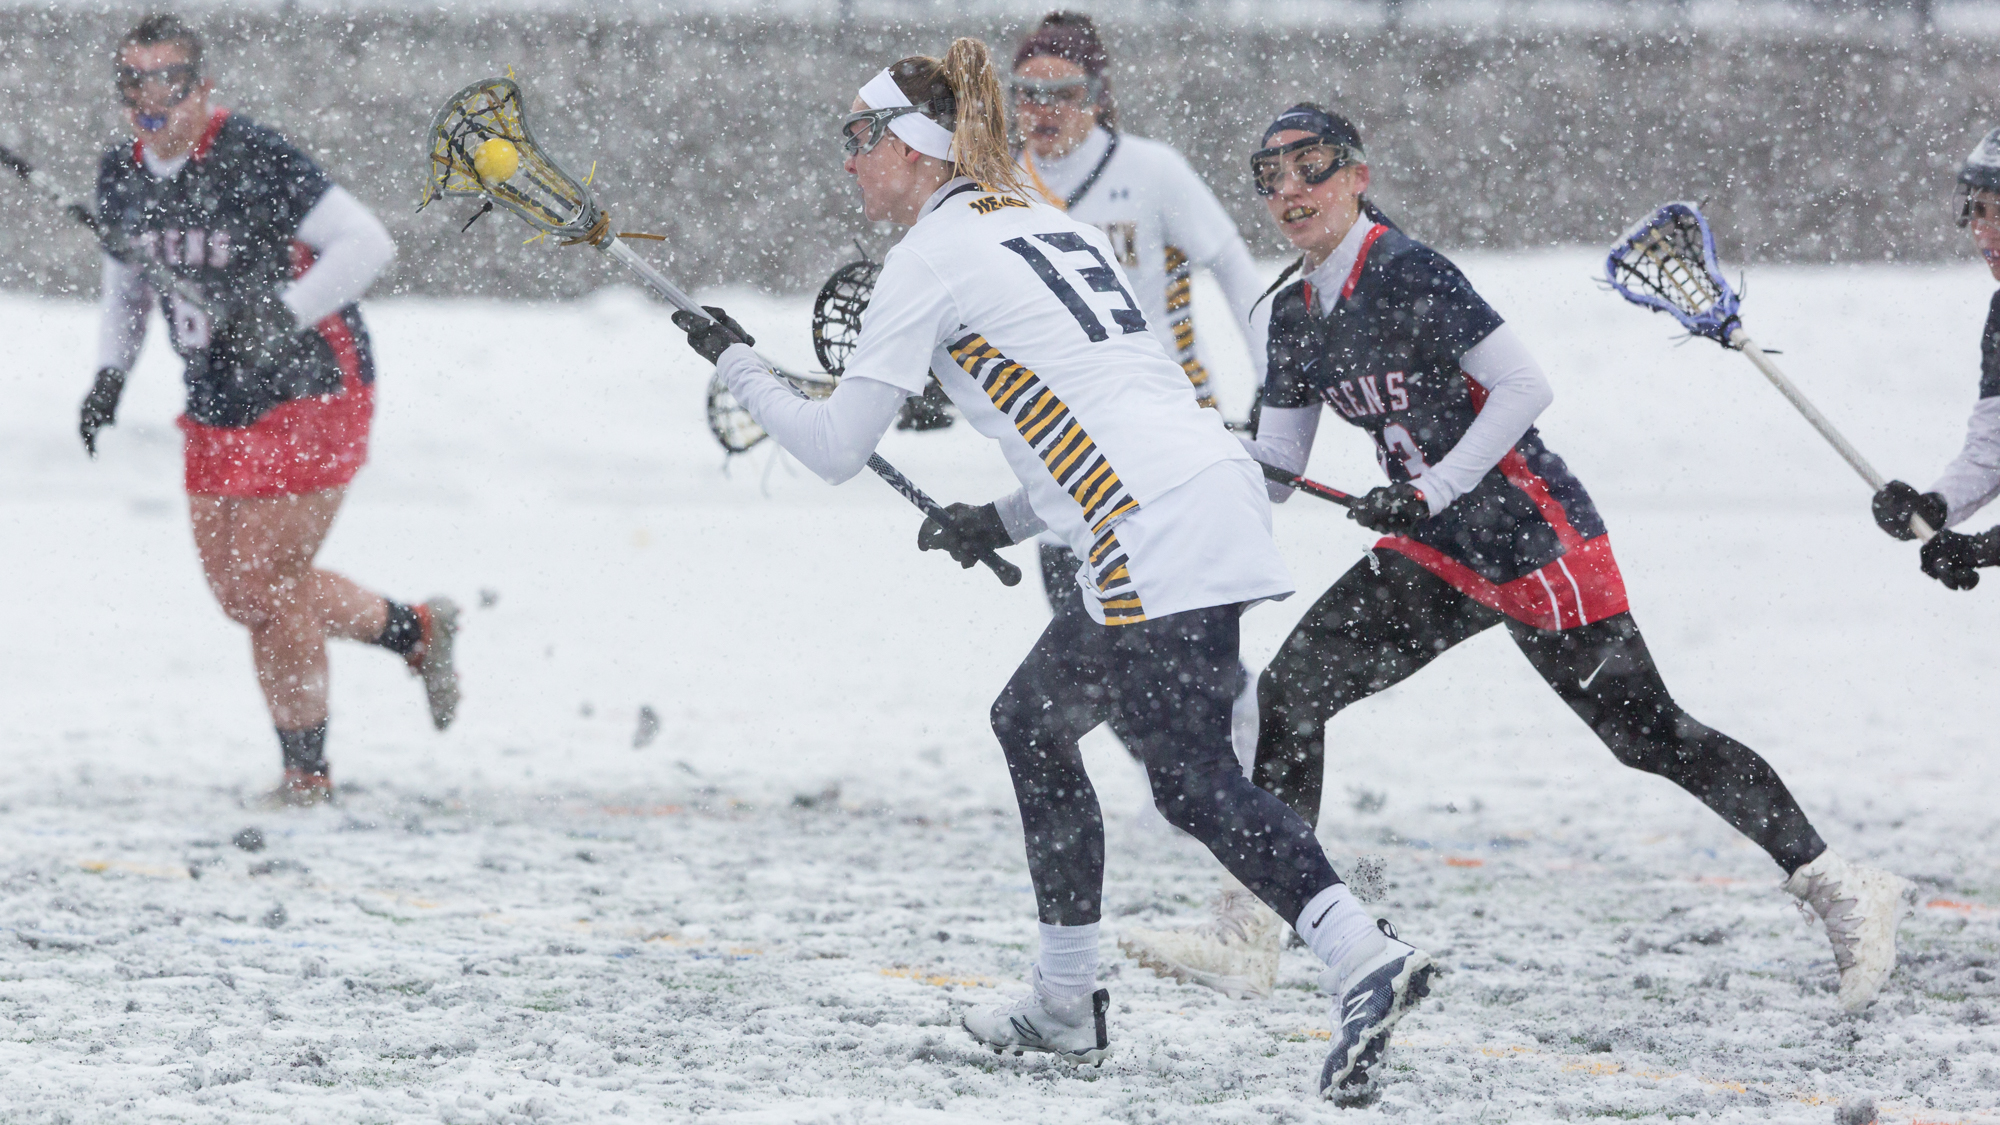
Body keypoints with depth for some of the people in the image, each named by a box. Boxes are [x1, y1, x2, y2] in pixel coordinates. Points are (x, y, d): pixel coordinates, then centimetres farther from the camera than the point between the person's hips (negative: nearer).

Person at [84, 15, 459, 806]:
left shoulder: (253, 160, -20)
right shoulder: (121, 177, 2)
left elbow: (367, 242, -22)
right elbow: (126, 280, 19)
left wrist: (284, 314, -32)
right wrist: (110, 373, 4)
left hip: (311, 394, -8)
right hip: (217, 407, 8)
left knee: (268, 587, -8)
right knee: (235, 589, 10)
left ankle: (306, 775, 9)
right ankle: (415, 631, 29)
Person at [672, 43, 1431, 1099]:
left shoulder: (931, 258, -1)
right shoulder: (1055, 228, 24)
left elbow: (836, 448, 0)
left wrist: (736, 366, 15)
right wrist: (1008, 519, 26)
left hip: (1159, 532, -9)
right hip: (1218, 495, 9)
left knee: (1194, 781, -12)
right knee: (1032, 717, 19)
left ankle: (1363, 955, -28)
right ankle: (1066, 1005, 21)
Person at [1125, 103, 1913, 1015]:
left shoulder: (1407, 275, -17)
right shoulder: (1296, 312, 8)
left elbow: (1522, 387, -20)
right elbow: (1276, 464, 11)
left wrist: (1429, 494, -22)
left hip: (1539, 543, -8)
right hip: (1438, 557, 8)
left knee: (1648, 733, -5)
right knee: (1292, 687, -4)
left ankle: (1839, 890, 5)